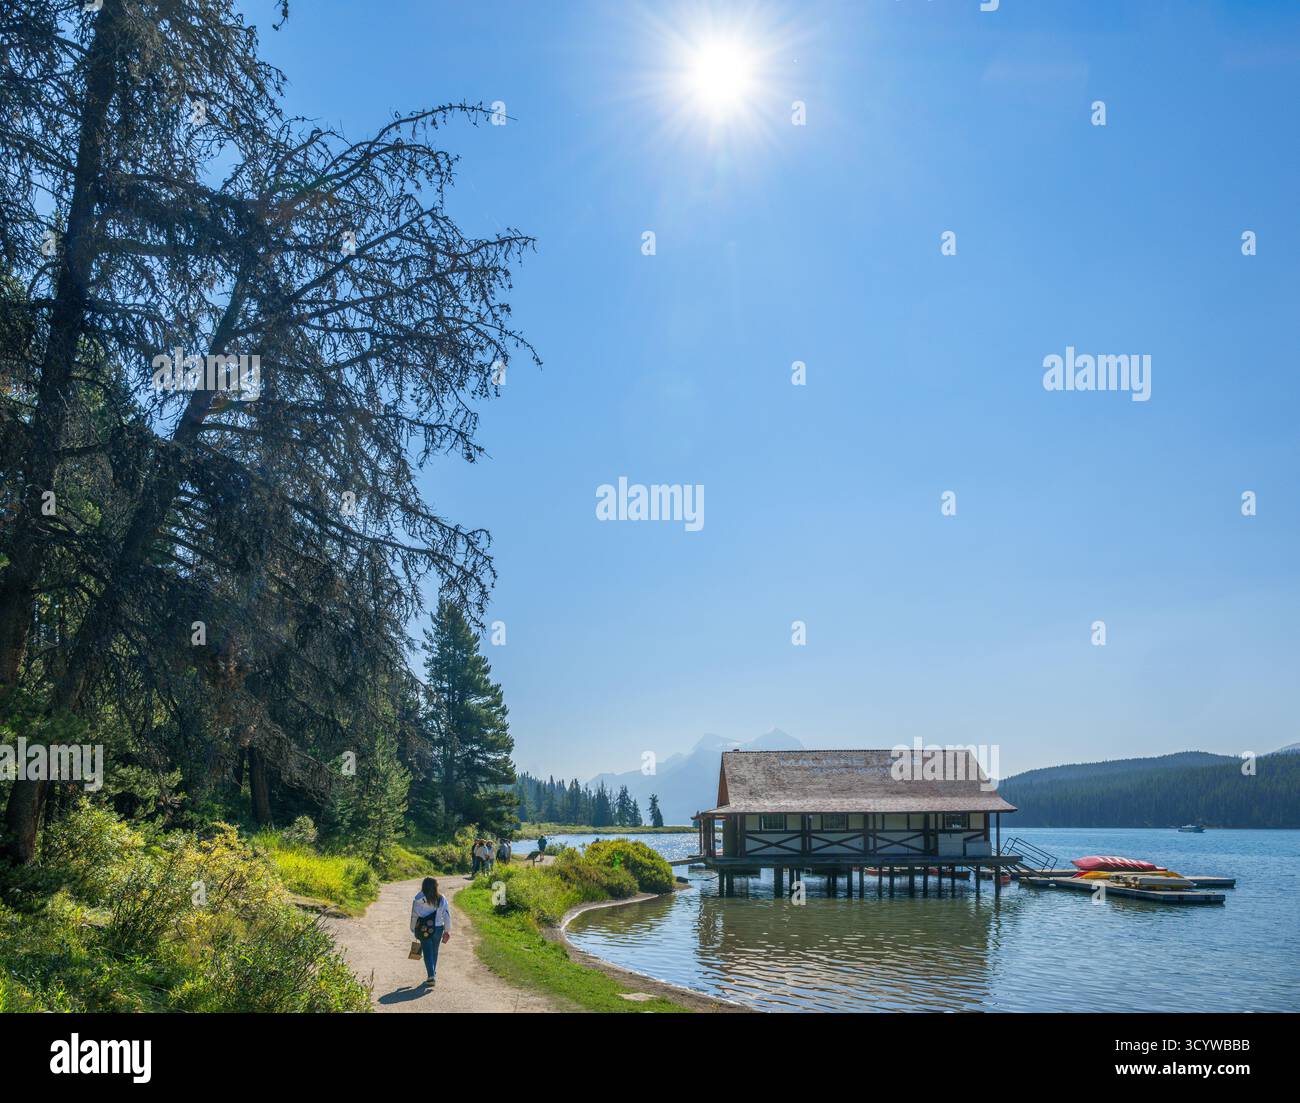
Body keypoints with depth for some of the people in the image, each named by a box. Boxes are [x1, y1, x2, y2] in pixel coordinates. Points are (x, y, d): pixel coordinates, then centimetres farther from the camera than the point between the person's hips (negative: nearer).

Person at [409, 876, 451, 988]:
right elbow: (447, 915, 2)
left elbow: (414, 915, -2)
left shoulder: (418, 899, -7)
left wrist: (413, 929, 11)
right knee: (434, 951, 17)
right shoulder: (442, 899, 0)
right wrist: (447, 930, 9)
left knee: (428, 952, 1)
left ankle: (431, 976, -11)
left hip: (424, 929, -2)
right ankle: (433, 974, 28)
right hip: (438, 928, 2)